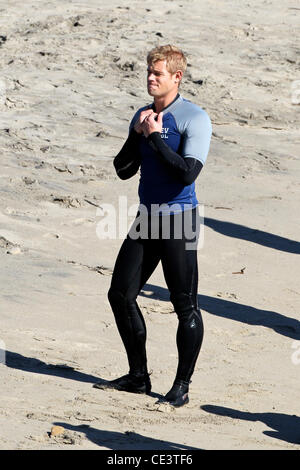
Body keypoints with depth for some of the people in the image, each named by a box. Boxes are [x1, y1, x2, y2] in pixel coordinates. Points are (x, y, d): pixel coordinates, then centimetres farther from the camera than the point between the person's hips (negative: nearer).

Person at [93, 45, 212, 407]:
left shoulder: (194, 118, -11)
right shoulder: (143, 116, 11)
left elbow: (188, 173, -21)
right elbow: (123, 170, 10)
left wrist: (155, 136, -18)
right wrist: (137, 135, -5)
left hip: (178, 220, -8)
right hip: (147, 218, 8)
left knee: (185, 305, -3)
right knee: (121, 294, 9)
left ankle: (182, 387, 6)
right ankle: (138, 377, 21)